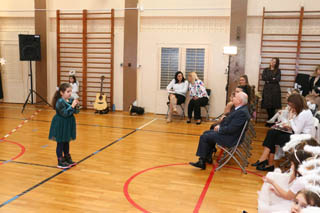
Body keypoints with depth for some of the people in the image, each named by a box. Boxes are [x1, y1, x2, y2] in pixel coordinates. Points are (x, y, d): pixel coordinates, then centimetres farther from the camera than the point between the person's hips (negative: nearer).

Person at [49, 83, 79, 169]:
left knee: (66, 142, 19)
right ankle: (60, 162, 13)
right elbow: (65, 113, -26)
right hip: (60, 125, -7)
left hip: (68, 124, 7)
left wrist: (76, 105, -9)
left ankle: (67, 159, 32)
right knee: (60, 143, 3)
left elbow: (75, 112, 8)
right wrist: (72, 106, -28)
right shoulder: (60, 102, -20)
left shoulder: (71, 100, 2)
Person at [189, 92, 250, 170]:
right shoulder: (240, 108, 6)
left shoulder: (242, 112, -26)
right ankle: (208, 157, 22)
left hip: (230, 138, -10)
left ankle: (202, 162, 2)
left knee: (204, 137, -9)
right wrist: (220, 126, 2)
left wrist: (219, 129, -12)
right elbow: (228, 120, 16)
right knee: (206, 133, 16)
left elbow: (231, 129, -27)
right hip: (228, 132, 10)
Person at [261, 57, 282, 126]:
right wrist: (272, 79, -5)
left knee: (273, 106, -9)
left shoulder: (278, 71, 9)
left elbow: (277, 79, -5)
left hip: (275, 89, -2)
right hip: (267, 89, 2)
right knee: (267, 106, -3)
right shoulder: (266, 70, 16)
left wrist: (269, 80, -5)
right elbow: (263, 78, -1)